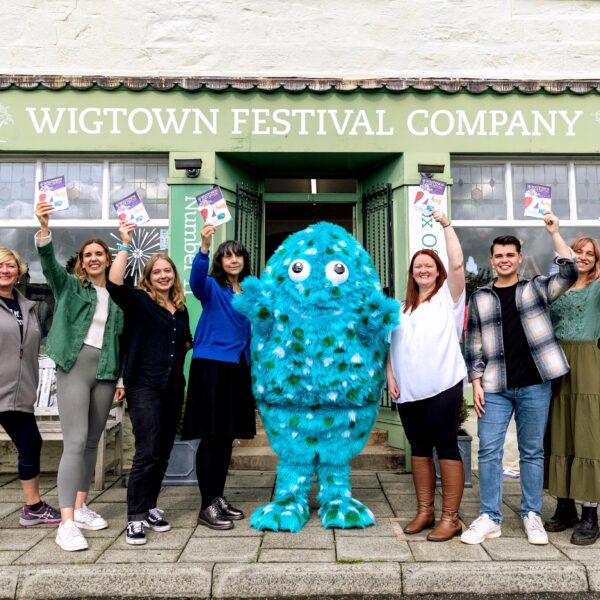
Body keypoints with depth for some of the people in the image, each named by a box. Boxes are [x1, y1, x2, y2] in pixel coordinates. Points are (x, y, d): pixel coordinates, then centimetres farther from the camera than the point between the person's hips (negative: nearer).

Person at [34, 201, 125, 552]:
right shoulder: (70, 286, 6)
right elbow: (49, 262, -14)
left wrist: (123, 379, 10)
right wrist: (44, 226, -30)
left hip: (106, 373, 3)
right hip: (74, 368, -3)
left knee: (92, 443, 10)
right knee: (75, 442, -11)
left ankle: (80, 507, 23)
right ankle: (67, 523, -10)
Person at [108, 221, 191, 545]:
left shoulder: (180, 307, 13)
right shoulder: (137, 300, -3)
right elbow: (114, 283, -23)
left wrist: (188, 344, 6)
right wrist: (125, 244, -23)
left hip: (173, 386, 6)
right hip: (144, 385, -6)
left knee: (163, 451, 11)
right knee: (147, 452, -9)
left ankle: (150, 507, 25)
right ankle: (135, 517, 2)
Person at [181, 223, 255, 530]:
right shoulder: (212, 287, -3)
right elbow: (196, 279, -27)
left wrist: (252, 365, 10)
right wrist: (204, 246, -43)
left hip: (239, 368, 6)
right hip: (211, 366, -6)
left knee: (227, 437, 13)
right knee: (211, 437, -3)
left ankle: (219, 497, 26)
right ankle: (207, 506, 6)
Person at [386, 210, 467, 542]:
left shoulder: (448, 297, 4)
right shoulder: (402, 308, 17)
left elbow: (457, 264, -11)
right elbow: (392, 346, 17)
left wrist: (446, 225, -10)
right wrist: (390, 376, 6)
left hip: (443, 386, -5)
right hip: (408, 390, 5)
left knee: (446, 447, -1)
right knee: (419, 449, 12)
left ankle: (450, 518, 7)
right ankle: (425, 511, 24)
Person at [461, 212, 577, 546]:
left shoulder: (537, 288, 8)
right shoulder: (480, 298, 10)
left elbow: (569, 274, -10)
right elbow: (474, 345, 8)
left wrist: (554, 233, -11)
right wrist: (476, 383, 0)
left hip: (534, 386, -1)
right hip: (495, 388, 1)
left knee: (533, 452, 8)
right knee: (489, 451, -1)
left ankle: (532, 515, 21)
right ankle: (490, 518, 10)